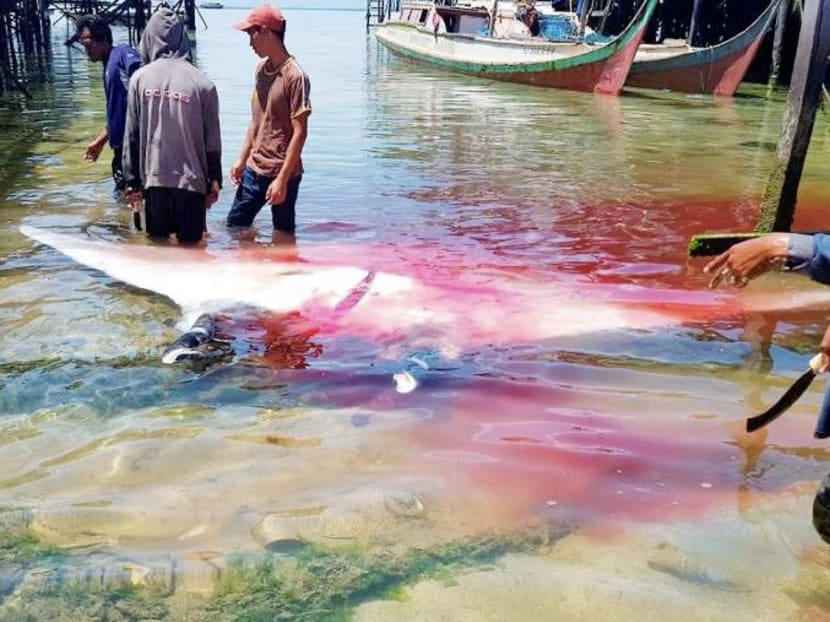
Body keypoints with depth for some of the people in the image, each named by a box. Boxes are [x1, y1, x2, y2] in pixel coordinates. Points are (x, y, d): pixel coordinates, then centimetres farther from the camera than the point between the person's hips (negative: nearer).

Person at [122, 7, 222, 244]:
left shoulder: (140, 78, -3)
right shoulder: (202, 83, -7)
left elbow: (131, 135, 0)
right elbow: (212, 141, -3)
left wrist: (133, 181, 8)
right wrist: (214, 181, 8)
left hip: (154, 178, 2)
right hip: (191, 179, -1)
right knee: (189, 245, 8)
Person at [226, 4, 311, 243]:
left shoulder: (294, 76, -16)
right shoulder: (262, 69, 8)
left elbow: (299, 132, -17)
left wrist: (282, 179, -19)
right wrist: (242, 159, 14)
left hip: (281, 173, -8)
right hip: (254, 169, 8)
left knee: (283, 232, 4)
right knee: (235, 224, 14)